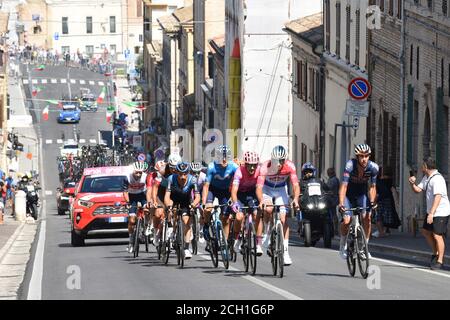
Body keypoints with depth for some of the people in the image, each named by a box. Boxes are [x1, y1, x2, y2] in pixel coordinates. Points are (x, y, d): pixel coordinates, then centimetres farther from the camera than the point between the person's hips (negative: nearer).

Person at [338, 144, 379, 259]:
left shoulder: (373, 167, -20)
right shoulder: (350, 165, -29)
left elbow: (372, 187, -10)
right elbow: (343, 186, -32)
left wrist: (372, 201, -25)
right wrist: (341, 203, -42)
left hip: (362, 194, 2)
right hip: (349, 194, -2)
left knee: (367, 217, -20)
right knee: (346, 221, -16)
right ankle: (343, 246, 11)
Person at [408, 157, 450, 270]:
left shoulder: (437, 179, -21)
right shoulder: (426, 178, 11)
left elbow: (438, 197, -28)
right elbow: (418, 190, 16)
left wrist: (431, 214, -33)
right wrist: (412, 184, -6)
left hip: (441, 213, -10)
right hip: (431, 211, 10)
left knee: (437, 235, -8)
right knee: (426, 231, 18)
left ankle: (439, 261, 1)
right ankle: (435, 253, 33)